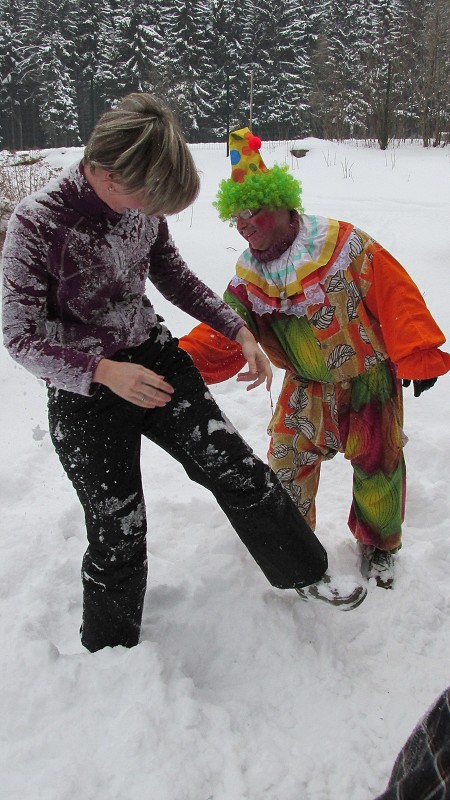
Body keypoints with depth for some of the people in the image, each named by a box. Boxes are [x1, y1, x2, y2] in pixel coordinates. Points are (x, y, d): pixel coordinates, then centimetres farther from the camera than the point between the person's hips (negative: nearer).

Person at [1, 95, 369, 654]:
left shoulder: (141, 204, -6)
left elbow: (173, 276, 11)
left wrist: (238, 331, 3)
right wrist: (105, 371, -31)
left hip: (153, 356, 4)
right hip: (83, 388, -4)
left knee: (237, 469, -1)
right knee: (118, 535, 5)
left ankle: (306, 573, 24)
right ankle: (109, 650, 34)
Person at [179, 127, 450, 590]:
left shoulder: (344, 244, -21)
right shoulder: (248, 277, -8)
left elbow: (397, 298, -18)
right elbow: (222, 335, -12)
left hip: (368, 381, -3)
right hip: (306, 388, 3)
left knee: (377, 466, 10)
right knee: (287, 465, 8)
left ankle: (378, 544, 37)